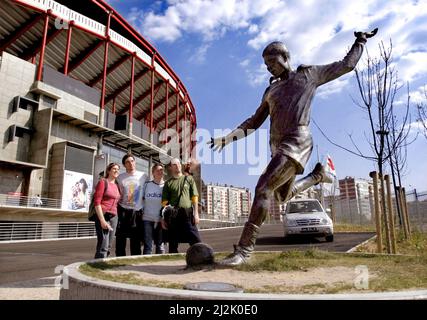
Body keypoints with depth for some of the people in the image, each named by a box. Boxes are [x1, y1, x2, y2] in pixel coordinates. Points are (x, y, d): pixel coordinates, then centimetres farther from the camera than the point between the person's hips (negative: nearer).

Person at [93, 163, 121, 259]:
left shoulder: (117, 185, 16)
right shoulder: (103, 182, -2)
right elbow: (97, 202, -11)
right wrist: (102, 220, -18)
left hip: (114, 217, 7)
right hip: (103, 215, -7)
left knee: (108, 247, 8)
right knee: (103, 246, -11)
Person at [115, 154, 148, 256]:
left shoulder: (143, 176, 3)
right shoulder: (120, 177, 5)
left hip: (137, 211, 0)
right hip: (123, 210, 1)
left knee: (136, 241, 6)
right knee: (120, 240, 3)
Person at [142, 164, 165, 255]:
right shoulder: (147, 184, 5)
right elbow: (142, 200, 13)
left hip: (161, 220, 0)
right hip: (147, 219, 0)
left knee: (160, 246, 8)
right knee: (147, 246, 0)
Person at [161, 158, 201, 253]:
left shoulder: (189, 179, 11)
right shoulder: (168, 183, 12)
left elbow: (194, 198, 7)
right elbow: (164, 202, 9)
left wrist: (196, 213, -1)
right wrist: (163, 218, 3)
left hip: (187, 213, -1)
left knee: (195, 240, -6)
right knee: (173, 243, 8)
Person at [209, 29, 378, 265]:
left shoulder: (308, 75, 11)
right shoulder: (271, 90, 24)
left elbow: (346, 65, 19)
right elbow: (255, 122, 23)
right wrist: (228, 138, 13)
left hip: (296, 142, -8)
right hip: (278, 147, 8)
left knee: (263, 188, -24)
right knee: (283, 196, 19)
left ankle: (244, 248, -21)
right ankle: (317, 174, 40)